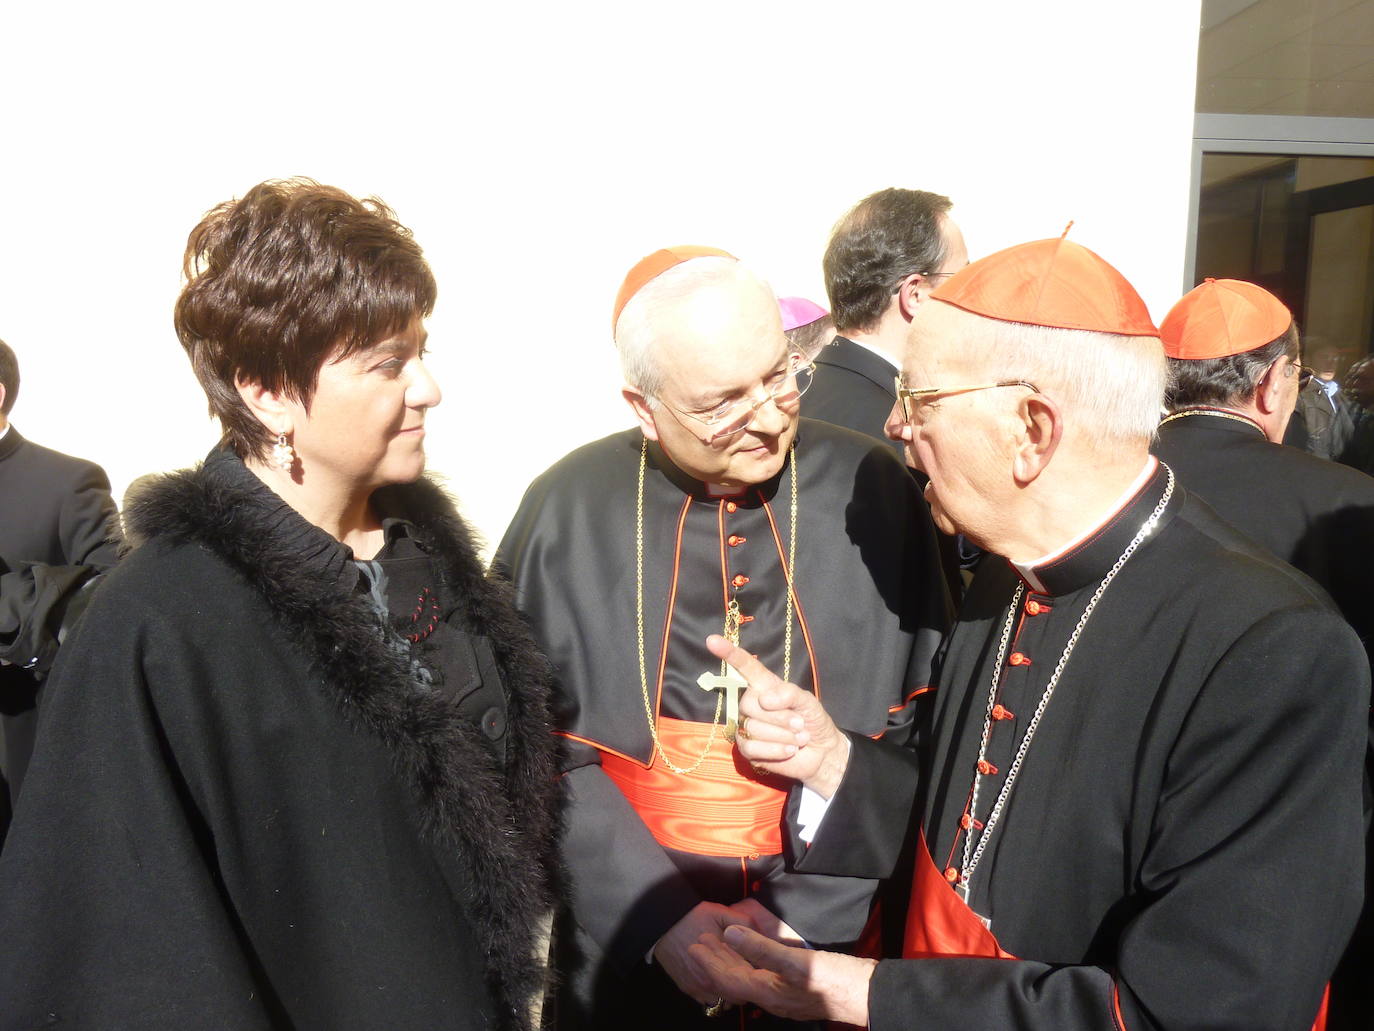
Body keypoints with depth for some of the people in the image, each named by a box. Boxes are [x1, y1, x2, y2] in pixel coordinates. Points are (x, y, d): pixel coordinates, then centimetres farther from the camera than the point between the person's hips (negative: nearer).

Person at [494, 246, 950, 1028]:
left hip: (834, 941, 1)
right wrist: (659, 918, -13)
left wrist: (804, 918, -11)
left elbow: (922, 731, -5)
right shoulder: (569, 511, -9)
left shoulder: (873, 491, -9)